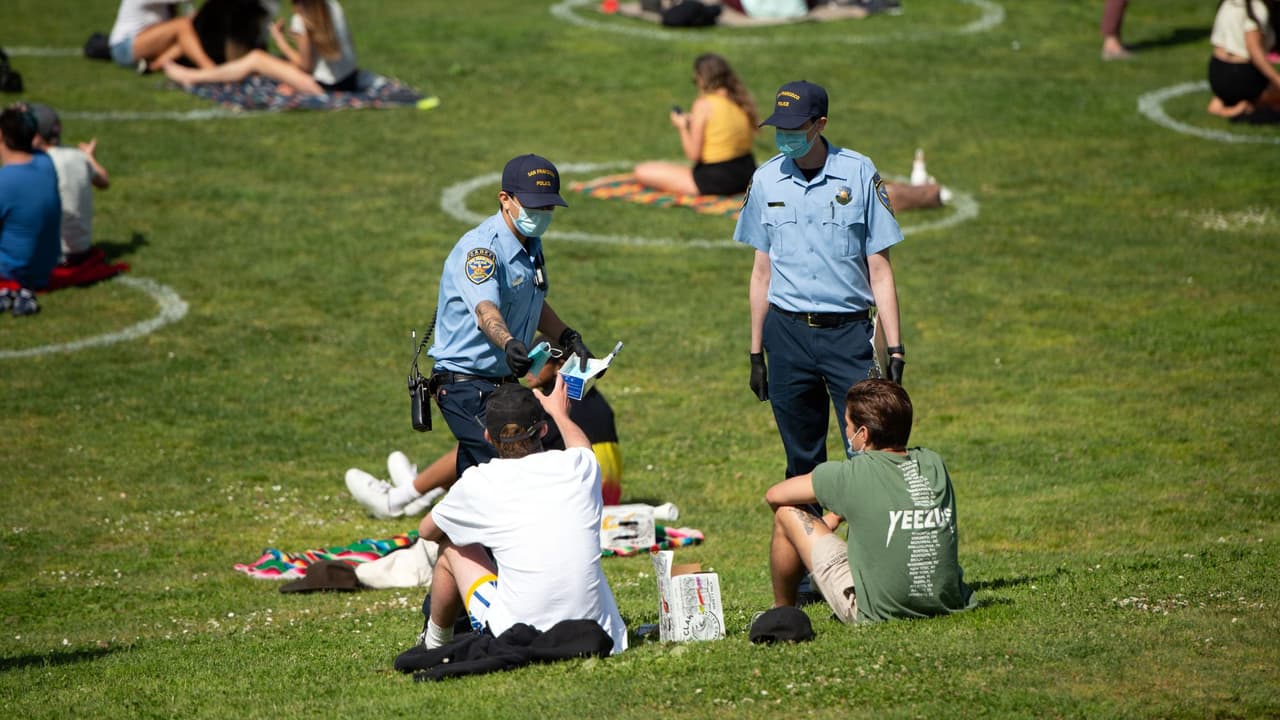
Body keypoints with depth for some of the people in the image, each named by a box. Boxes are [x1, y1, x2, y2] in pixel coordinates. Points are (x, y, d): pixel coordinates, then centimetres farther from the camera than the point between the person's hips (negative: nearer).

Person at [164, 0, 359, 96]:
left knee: (255, 58, 2)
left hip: (326, 86, -6)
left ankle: (191, 77, 10)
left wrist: (279, 39, 0)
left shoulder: (302, 21, -18)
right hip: (352, 79, 7)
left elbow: (305, 65, -11)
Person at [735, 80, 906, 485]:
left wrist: (895, 349, -5)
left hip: (848, 332, -3)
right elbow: (762, 271, 13)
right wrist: (756, 352, 12)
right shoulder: (766, 180, 6)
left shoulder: (859, 174, -2)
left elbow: (879, 270, 0)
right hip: (788, 334, 3)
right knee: (802, 460, 7)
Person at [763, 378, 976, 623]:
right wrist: (837, 514, 25)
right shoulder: (933, 463, 3)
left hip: (879, 610, -5)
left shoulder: (851, 475, -11)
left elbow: (774, 495, 4)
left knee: (787, 513, 7)